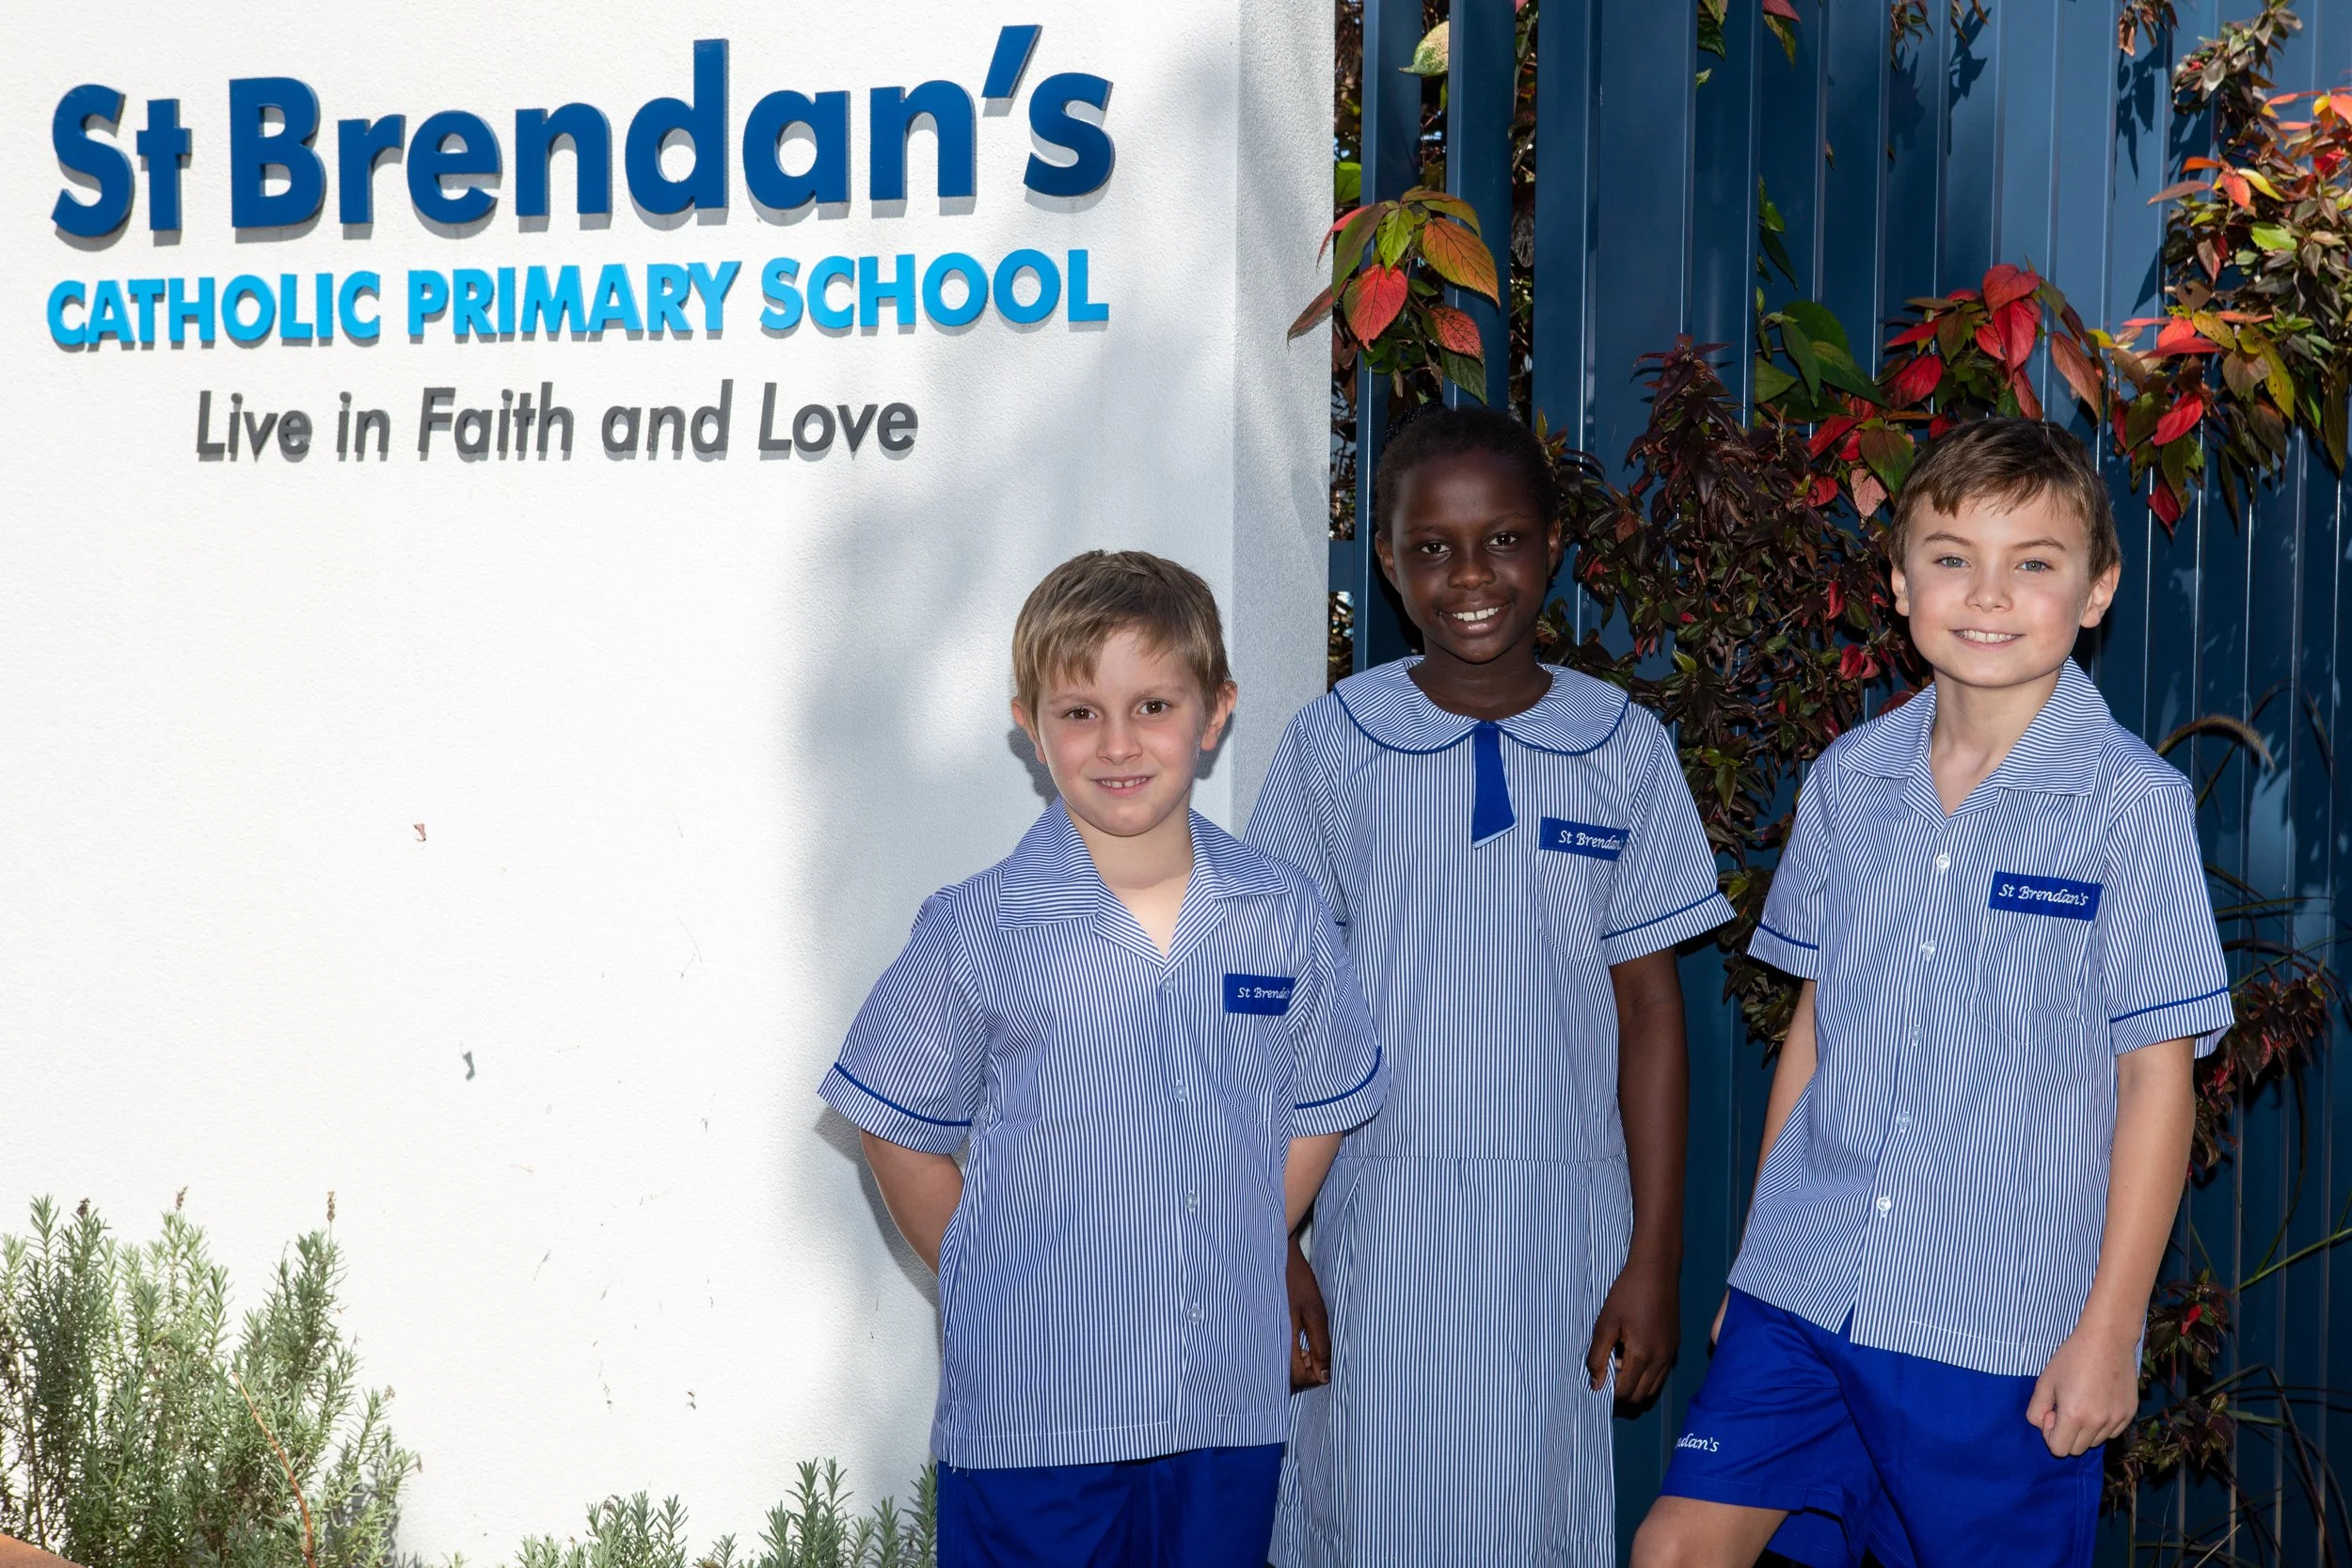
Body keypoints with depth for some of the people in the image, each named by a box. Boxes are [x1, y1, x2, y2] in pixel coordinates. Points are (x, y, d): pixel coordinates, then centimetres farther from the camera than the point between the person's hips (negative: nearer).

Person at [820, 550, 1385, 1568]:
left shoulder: (1286, 919, 0)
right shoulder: (975, 933, -8)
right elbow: (900, 1137, 0)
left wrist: (1222, 1274, 6)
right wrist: (999, 1297, -2)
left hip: (1231, 1401, 3)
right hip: (1032, 1409, -3)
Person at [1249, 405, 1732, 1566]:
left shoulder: (1624, 748, 2)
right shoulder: (1333, 745, 0)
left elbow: (1648, 1005, 3)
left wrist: (1656, 1254, 1)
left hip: (1560, 1231, 1)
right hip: (1374, 1221, -1)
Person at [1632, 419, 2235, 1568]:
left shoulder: (2132, 803, -7)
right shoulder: (1848, 778, 5)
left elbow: (2158, 1077, -6)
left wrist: (2109, 1330, -7)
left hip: (2004, 1332, -4)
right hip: (1803, 1293, 4)